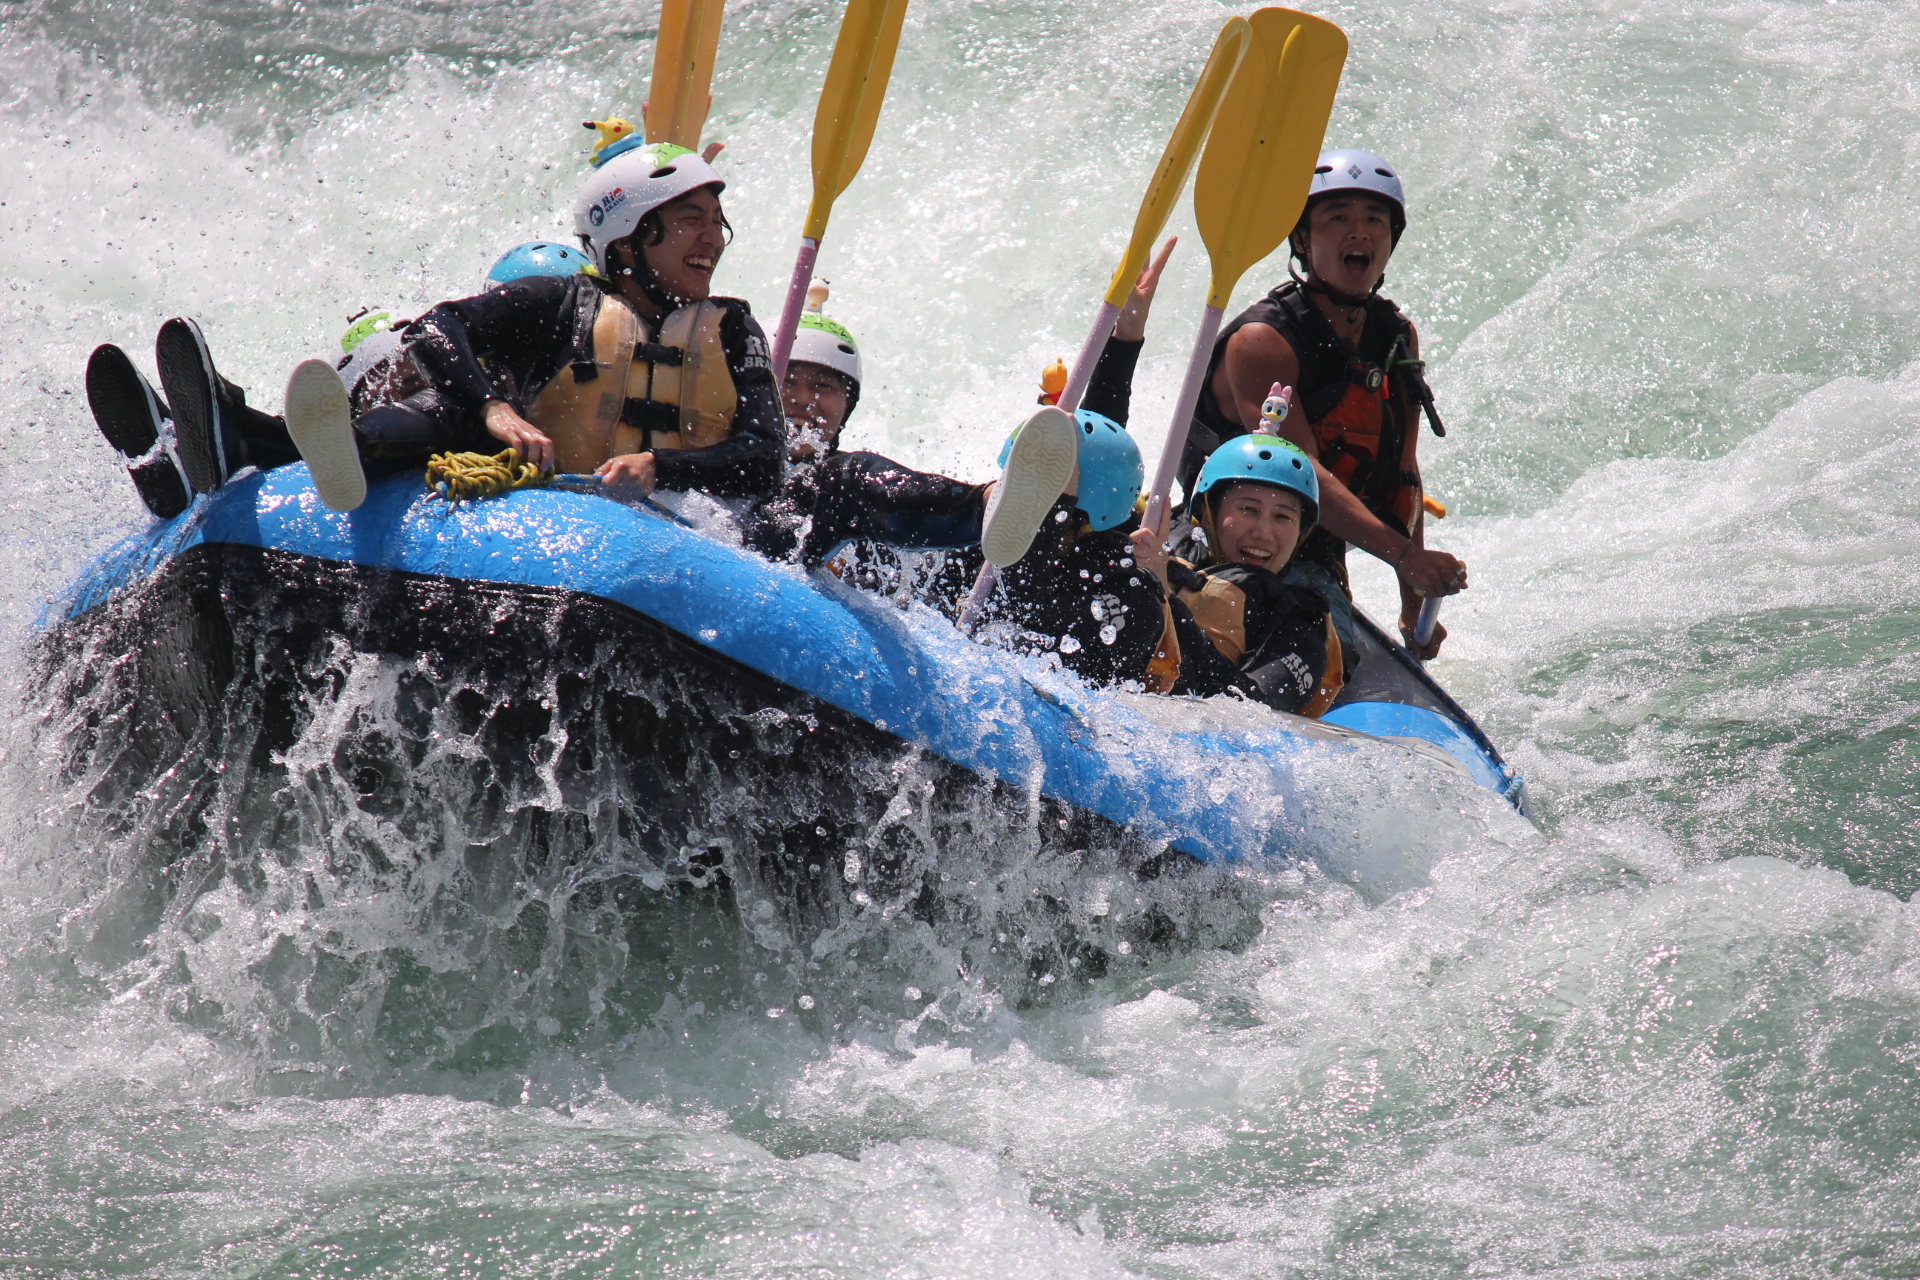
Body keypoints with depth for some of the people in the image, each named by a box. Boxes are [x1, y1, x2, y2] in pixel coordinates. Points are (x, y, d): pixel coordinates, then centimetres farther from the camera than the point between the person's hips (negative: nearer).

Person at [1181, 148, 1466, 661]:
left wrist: (1415, 607, 7)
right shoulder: (1262, 342, -13)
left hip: (1317, 577, 7)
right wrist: (1405, 555, -35)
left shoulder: (1399, 340, 10)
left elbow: (1403, 475, 15)